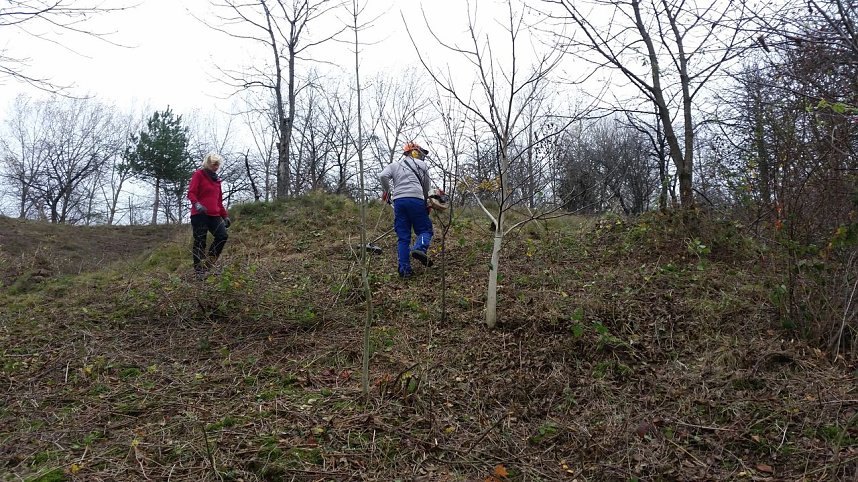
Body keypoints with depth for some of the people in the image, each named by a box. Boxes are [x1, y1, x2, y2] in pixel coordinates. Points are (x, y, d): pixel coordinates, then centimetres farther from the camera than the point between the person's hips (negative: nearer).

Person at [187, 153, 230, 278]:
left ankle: (207, 264, 3)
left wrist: (225, 215, 20)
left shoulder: (216, 179, 22)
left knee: (222, 236, -10)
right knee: (200, 241, -5)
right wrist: (196, 204, -27)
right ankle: (198, 270, 0)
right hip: (200, 214, -6)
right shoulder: (198, 175, 2)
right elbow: (191, 193, -8)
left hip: (214, 215, 6)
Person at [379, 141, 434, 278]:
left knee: (403, 237, 6)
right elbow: (426, 187, 19)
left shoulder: (394, 164, 20)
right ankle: (420, 249, -25)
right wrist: (425, 201, 36)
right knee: (425, 229, 7)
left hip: (398, 200, 3)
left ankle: (404, 269, -1)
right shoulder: (422, 165, 15)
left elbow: (382, 176, 2)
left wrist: (387, 192, 18)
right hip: (416, 199, -3)